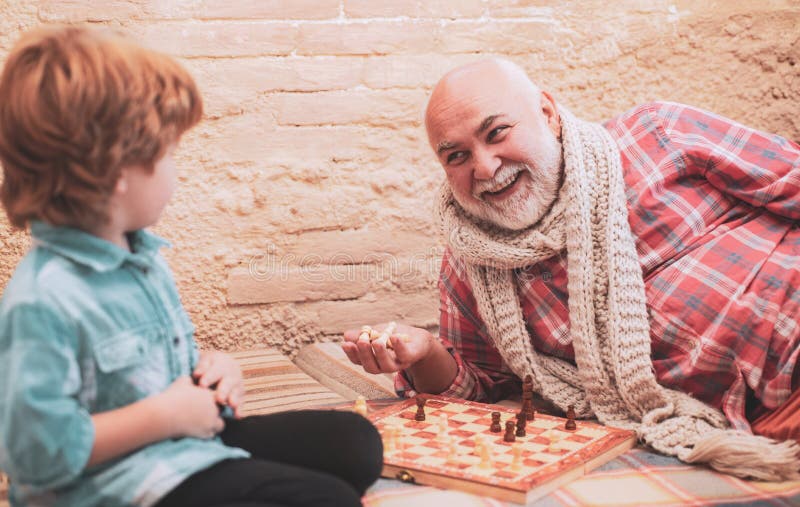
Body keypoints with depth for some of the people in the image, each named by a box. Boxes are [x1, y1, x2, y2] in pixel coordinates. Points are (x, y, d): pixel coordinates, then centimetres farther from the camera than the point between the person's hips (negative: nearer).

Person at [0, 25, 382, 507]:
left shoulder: (143, 254, 9)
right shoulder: (44, 301, -22)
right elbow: (39, 450, -25)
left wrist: (211, 364, 2)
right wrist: (165, 415, -21)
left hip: (195, 438, 10)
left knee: (355, 440, 5)